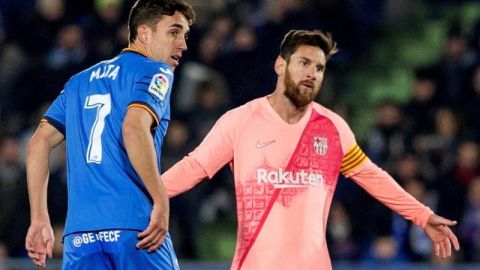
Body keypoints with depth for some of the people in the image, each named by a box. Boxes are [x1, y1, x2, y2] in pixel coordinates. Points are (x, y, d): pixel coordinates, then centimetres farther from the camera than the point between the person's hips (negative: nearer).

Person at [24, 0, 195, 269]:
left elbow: (39, 143, 16)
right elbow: (134, 128, -18)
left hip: (79, 233, 6)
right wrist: (161, 201, -15)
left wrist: (40, 219, 15)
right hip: (136, 227, -6)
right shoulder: (156, 73, 1)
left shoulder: (80, 82, 22)